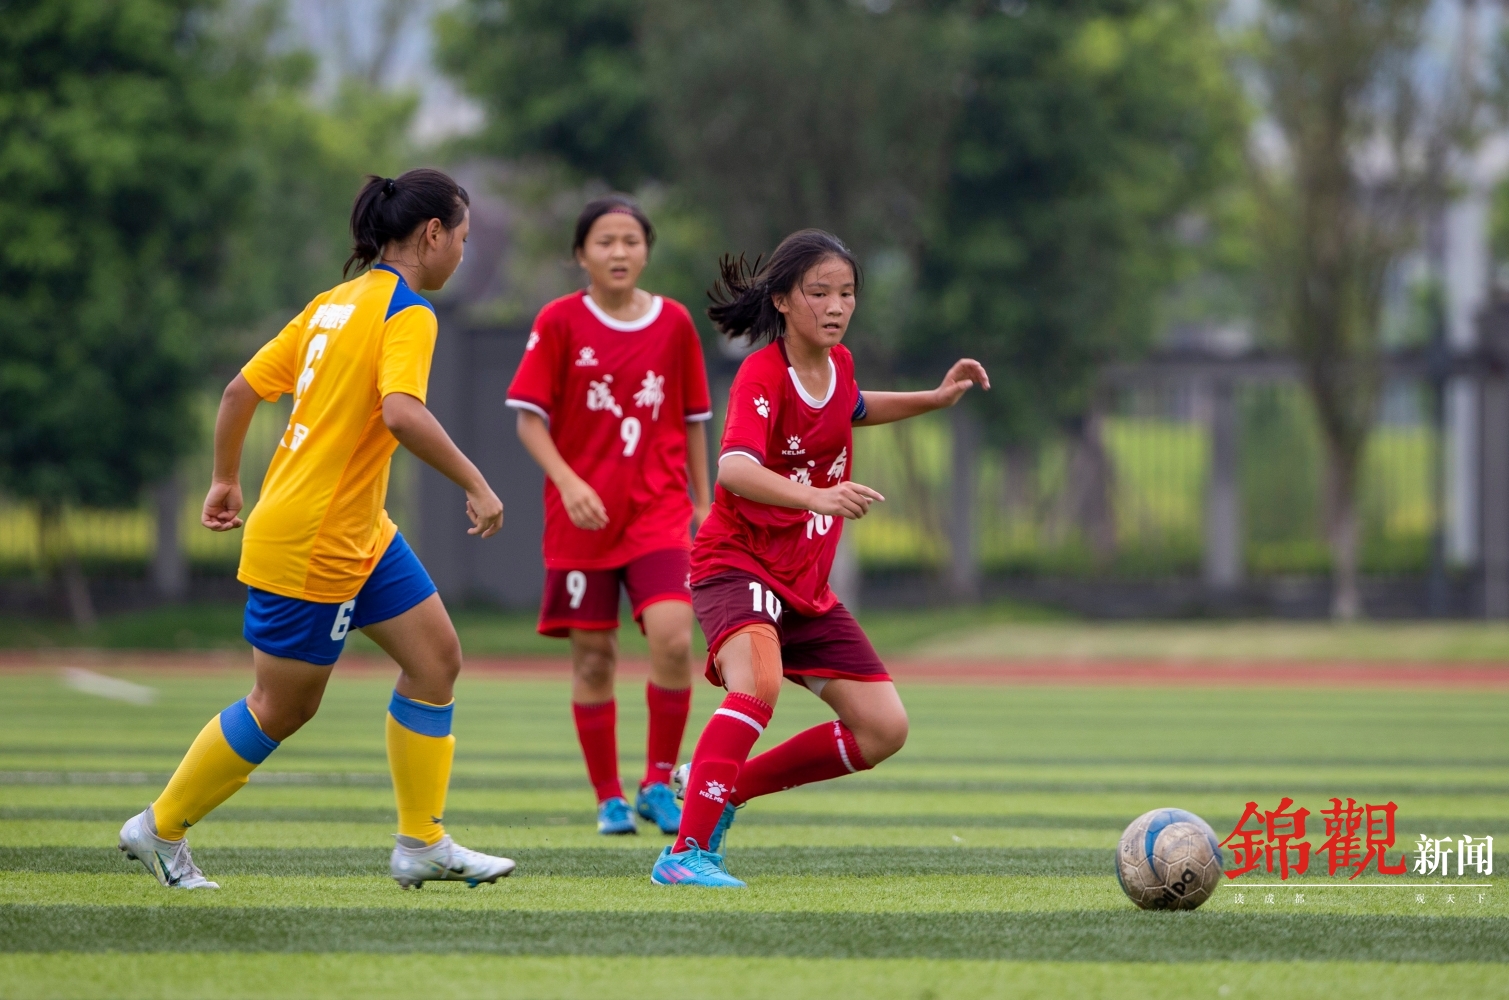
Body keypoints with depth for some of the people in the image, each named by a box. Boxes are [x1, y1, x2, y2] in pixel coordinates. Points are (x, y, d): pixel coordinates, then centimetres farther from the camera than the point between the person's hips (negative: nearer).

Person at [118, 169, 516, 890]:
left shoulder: (335, 303, 10)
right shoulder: (405, 311, -15)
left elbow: (240, 390, 13)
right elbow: (401, 412, -32)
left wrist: (225, 480, 23)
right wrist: (475, 485, -25)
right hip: (310, 541, -9)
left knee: (436, 658, 6)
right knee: (282, 708, 3)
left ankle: (422, 844, 8)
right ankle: (159, 829, 17)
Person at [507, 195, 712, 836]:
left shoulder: (674, 322, 4)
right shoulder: (559, 323, -2)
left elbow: (692, 421, 12)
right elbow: (529, 418, -4)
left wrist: (702, 503, 12)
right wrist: (568, 483, -17)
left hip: (659, 510, 1)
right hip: (581, 515, -1)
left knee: (672, 637, -18)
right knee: (593, 656, 2)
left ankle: (659, 783, -3)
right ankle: (609, 799, 14)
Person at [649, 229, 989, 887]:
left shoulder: (838, 363, 5)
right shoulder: (762, 377, -19)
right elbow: (735, 470, -38)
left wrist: (933, 400, 24)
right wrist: (816, 496, -53)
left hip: (806, 583, 8)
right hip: (737, 562, -8)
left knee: (884, 731, 2)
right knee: (759, 684, -37)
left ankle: (720, 788, 14)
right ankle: (686, 852, -37)